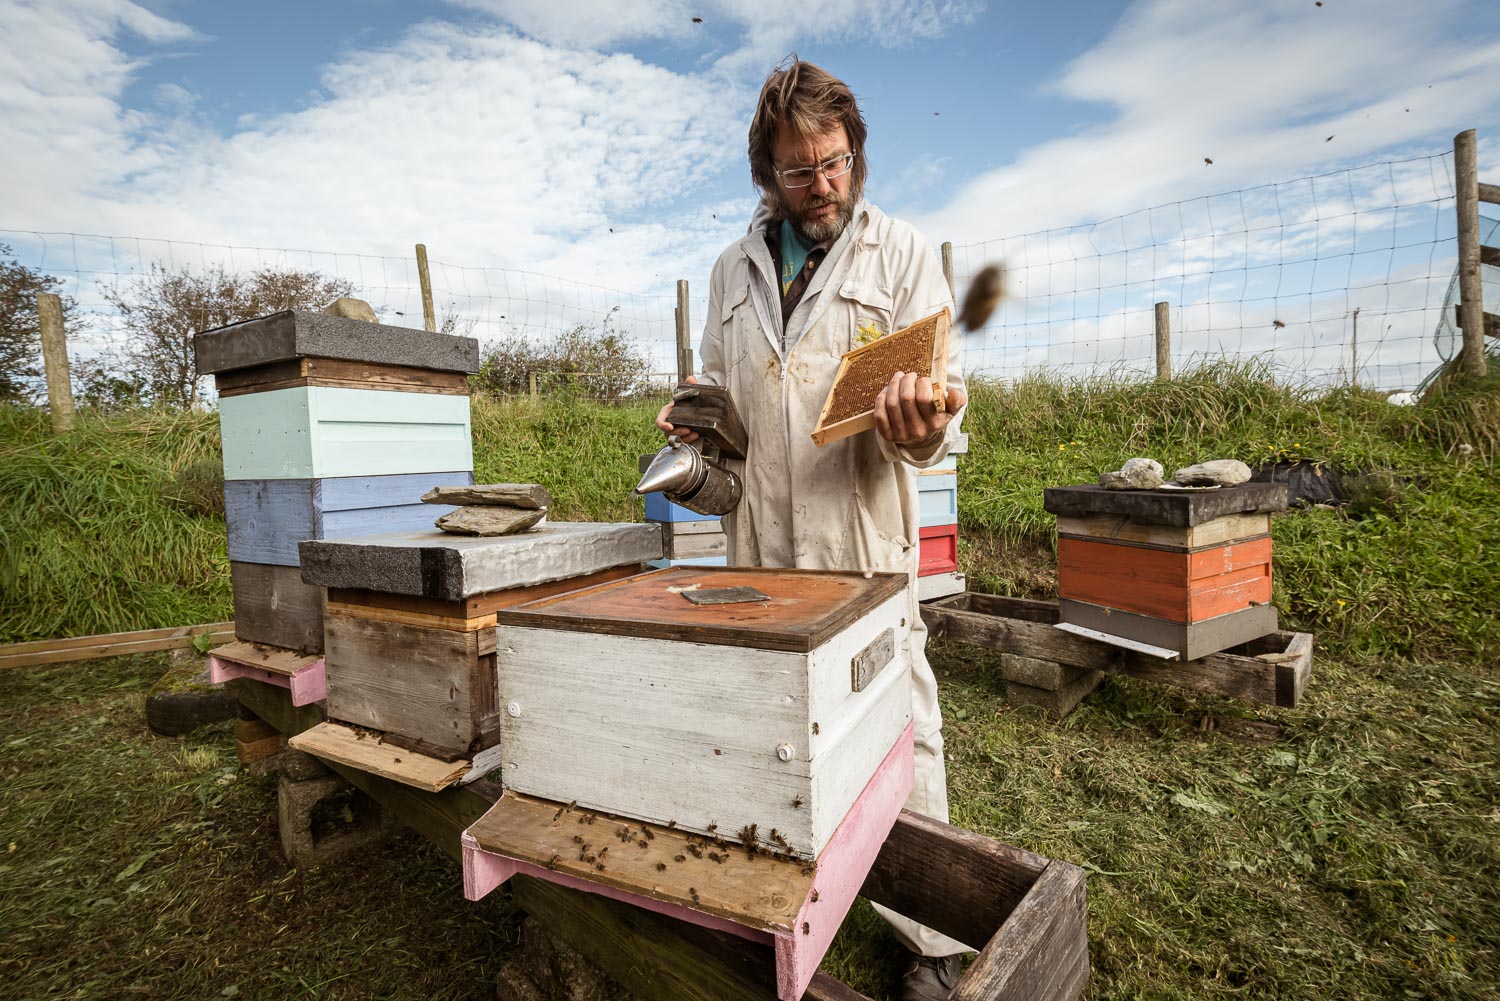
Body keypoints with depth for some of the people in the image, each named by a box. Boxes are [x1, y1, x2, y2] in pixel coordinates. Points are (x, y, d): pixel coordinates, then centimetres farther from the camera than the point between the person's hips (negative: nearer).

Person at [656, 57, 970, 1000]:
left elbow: (943, 387, -2)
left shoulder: (902, 251, 5)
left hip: (866, 540, -3)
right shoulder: (736, 268, 16)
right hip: (759, 540, 4)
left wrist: (921, 425, -24)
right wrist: (694, 412, 2)